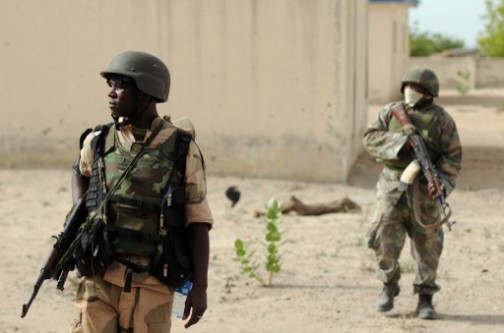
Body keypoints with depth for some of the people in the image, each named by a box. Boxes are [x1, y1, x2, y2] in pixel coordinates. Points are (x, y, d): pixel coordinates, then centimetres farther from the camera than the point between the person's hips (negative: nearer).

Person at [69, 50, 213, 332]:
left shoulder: (183, 150, -1)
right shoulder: (98, 143, 6)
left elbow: (198, 223, 0)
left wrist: (200, 287, -6)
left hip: (152, 285, -2)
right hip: (100, 280, 2)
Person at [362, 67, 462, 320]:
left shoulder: (441, 119, -1)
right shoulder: (390, 112, 4)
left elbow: (452, 156, -3)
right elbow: (370, 139, -2)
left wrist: (442, 181, -19)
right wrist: (398, 139, -18)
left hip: (423, 191, -1)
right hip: (393, 187, 1)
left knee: (427, 246, 2)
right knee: (384, 238, -9)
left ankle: (425, 299, 13)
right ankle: (389, 285, 14)